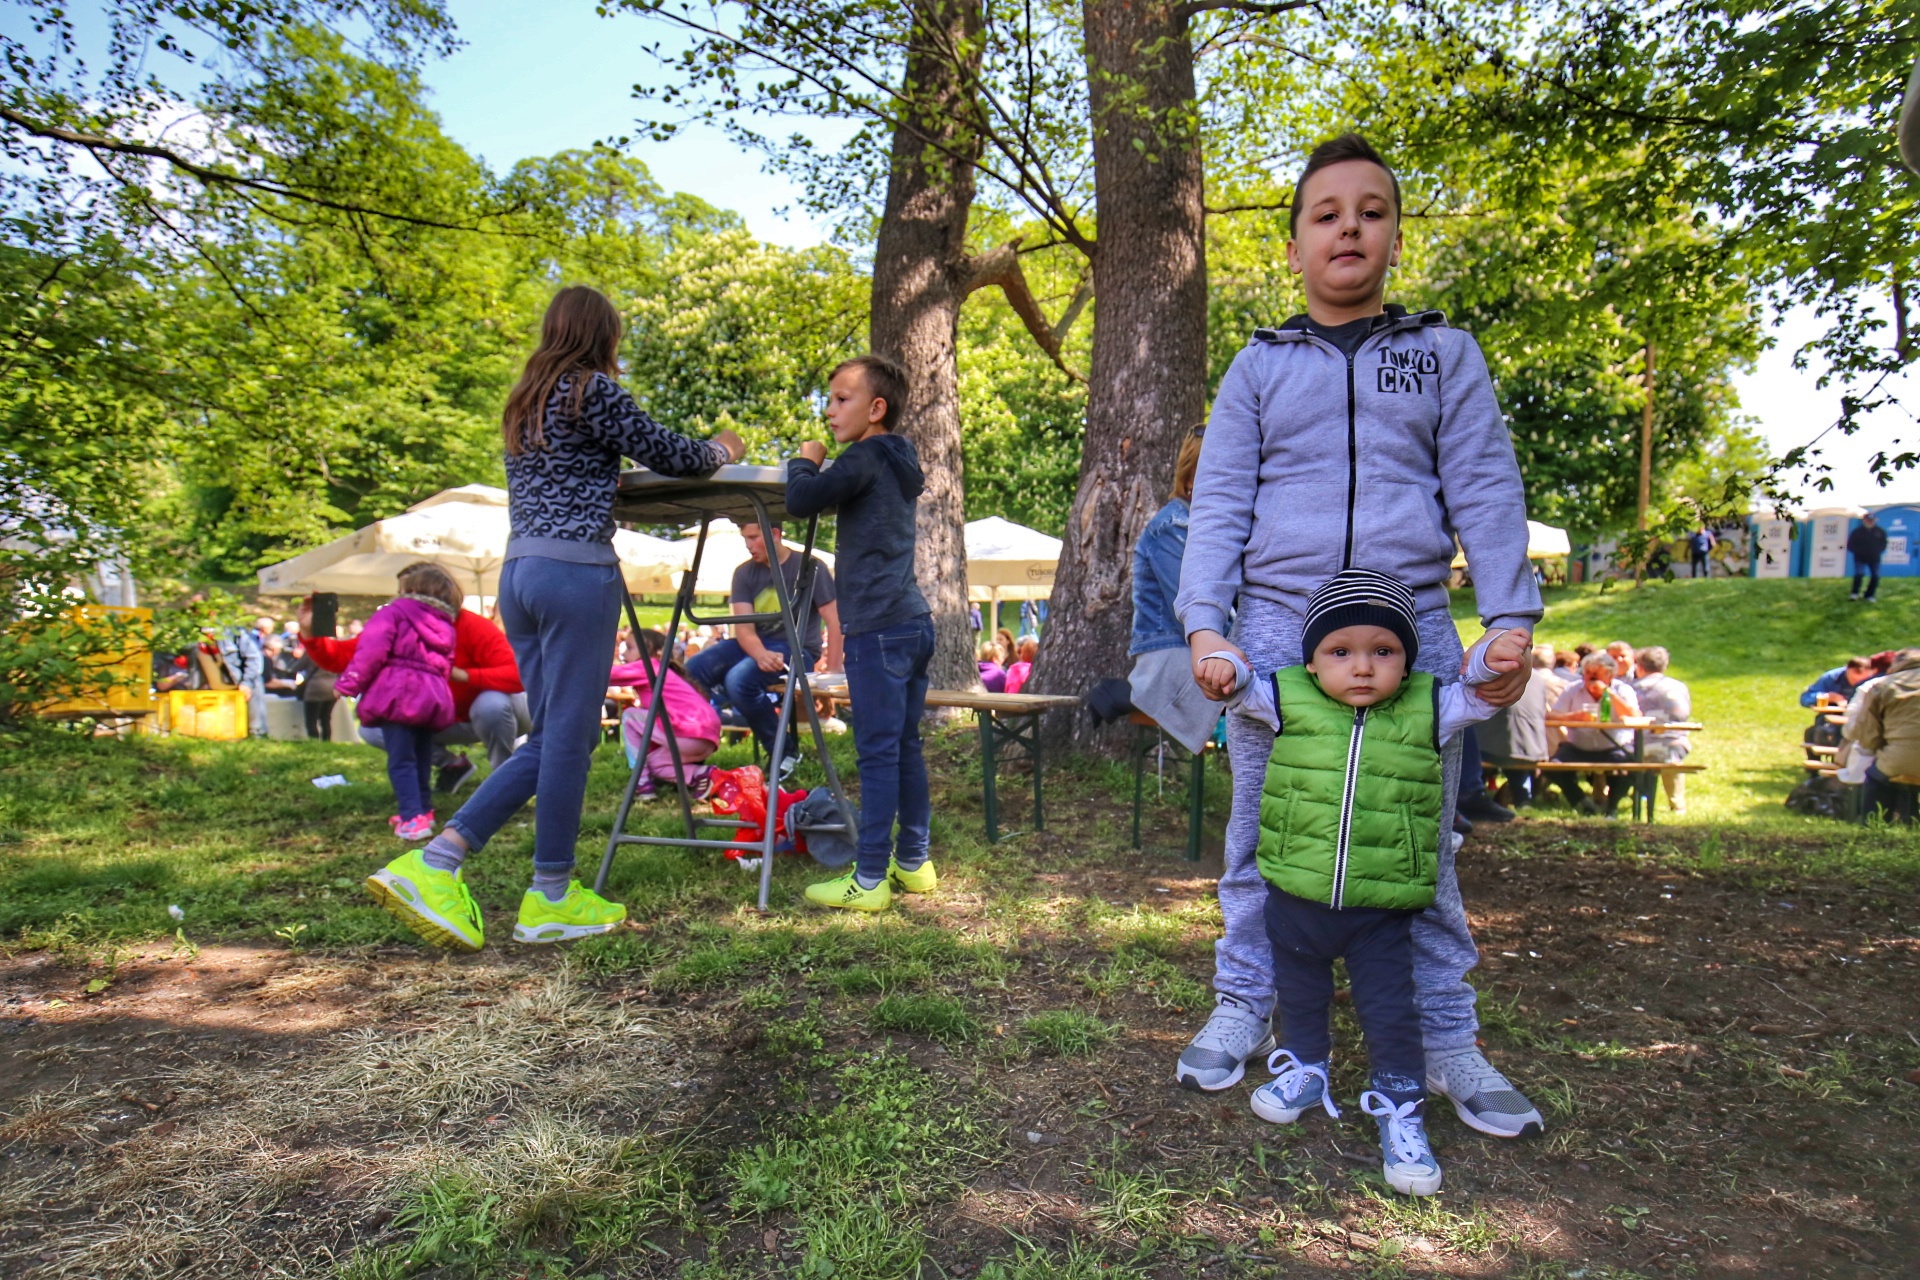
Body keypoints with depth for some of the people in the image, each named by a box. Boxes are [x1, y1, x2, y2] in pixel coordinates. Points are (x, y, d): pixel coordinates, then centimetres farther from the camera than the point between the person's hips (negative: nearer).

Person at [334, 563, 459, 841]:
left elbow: (371, 651, -10)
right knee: (422, 758, 17)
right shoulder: (445, 625, 20)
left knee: (400, 760, -6)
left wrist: (349, 683, -7)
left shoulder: (392, 612, 2)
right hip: (433, 695, 6)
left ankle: (413, 818, -14)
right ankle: (423, 811, 23)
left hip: (397, 693, -6)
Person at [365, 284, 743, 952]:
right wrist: (719, 450, 19)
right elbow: (666, 453, 1)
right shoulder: (593, 389, -3)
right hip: (576, 571, -9)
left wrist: (608, 472, 34)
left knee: (551, 737, 12)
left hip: (518, 569, 9)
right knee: (569, 734, -1)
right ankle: (551, 898, 8)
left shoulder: (525, 402, 22)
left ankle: (432, 863, 6)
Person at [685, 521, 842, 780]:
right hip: (756, 644, 5)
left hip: (797, 647, -5)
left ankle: (786, 750, -14)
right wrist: (761, 655, -28)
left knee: (739, 679, -32)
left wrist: (833, 673, -18)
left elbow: (833, 622, -9)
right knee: (694, 669, -17)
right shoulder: (744, 573, 6)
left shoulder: (809, 567, -6)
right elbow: (743, 627, -5)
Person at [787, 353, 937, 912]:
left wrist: (804, 462, 1)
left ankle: (869, 880, -1)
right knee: (905, 748, 13)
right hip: (912, 622, 9)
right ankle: (914, 863, 20)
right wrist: (815, 469, 19)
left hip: (879, 629, -9)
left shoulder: (867, 456, -8)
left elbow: (802, 500, -18)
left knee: (878, 752, -7)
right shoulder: (897, 462, 20)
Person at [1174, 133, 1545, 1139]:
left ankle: (1446, 1039, 21)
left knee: (1423, 844, 7)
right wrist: (1204, 623, -8)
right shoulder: (1259, 366, 11)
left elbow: (1485, 490, 6)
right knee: (1261, 837, 7)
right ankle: (1244, 1009, 22)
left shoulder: (1444, 356, 13)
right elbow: (1219, 505, 5)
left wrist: (1510, 617, -5)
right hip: (1278, 627, 0)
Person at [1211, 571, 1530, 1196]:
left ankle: (1400, 1109, 27)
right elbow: (1242, 690, 4)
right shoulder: (1288, 700, -6)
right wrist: (1223, 665, -18)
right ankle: (1304, 1069, 47)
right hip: (1296, 895, 2)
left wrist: (1493, 656, -18)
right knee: (1299, 992, 22)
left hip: (1384, 907, -1)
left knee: (1390, 1009, 6)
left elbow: (1480, 694, 3)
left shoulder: (1429, 710, -4)